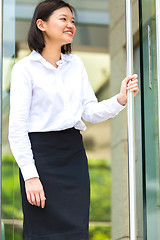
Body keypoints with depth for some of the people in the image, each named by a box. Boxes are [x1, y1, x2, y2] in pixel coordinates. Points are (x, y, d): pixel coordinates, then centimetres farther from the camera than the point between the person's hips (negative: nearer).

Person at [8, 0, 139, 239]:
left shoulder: (75, 63, 13)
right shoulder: (25, 68, -4)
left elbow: (90, 112, 10)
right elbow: (17, 128, -8)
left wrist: (120, 100, -9)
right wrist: (30, 175, -15)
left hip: (74, 154, 5)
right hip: (41, 154, -5)